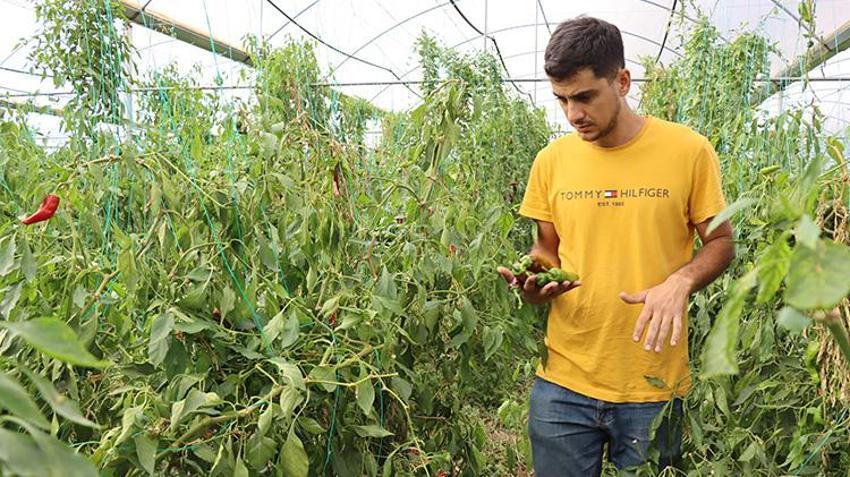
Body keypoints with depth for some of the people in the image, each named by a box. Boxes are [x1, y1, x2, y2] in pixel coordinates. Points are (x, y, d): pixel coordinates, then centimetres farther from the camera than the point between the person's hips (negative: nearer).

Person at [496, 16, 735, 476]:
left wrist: (680, 281, -18)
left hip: (654, 387, -1)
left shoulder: (688, 150, -7)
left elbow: (721, 242, 2)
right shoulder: (551, 160, 0)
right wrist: (535, 280, -10)